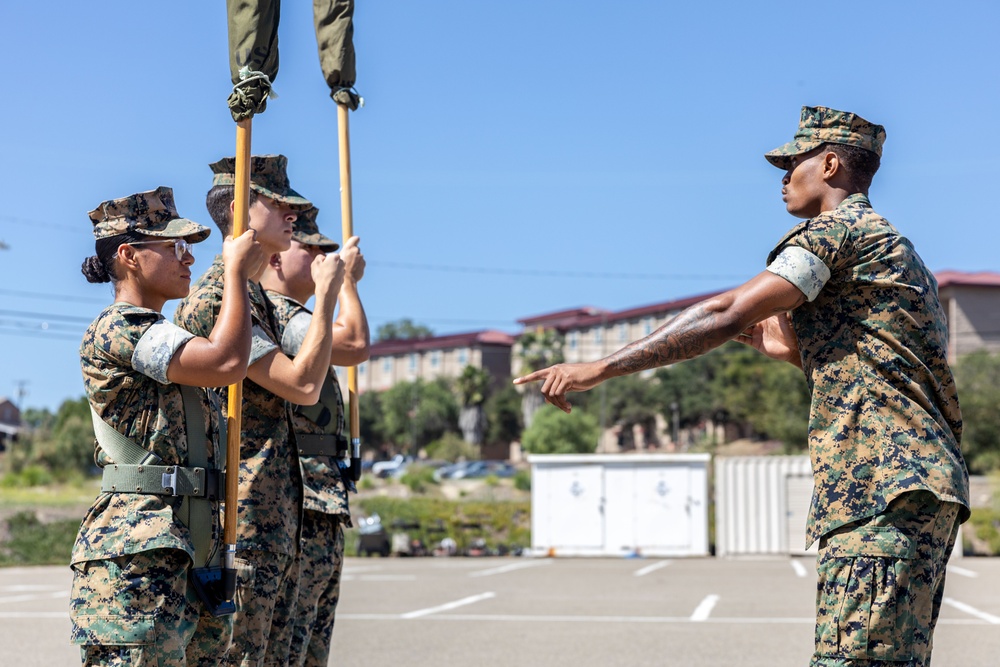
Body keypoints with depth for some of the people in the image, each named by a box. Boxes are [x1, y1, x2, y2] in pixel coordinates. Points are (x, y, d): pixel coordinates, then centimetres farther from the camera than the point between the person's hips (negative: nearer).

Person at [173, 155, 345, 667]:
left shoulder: (257, 296, 18)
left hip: (276, 523, 10)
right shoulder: (218, 295, -15)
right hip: (243, 519, -10)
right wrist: (326, 294, -14)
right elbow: (303, 385, -21)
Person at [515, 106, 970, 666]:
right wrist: (798, 352, 23)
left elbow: (725, 316, -13)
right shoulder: (894, 248, 27)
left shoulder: (837, 229, -4)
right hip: (921, 483, 10)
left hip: (885, 487, -10)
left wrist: (601, 368, -12)